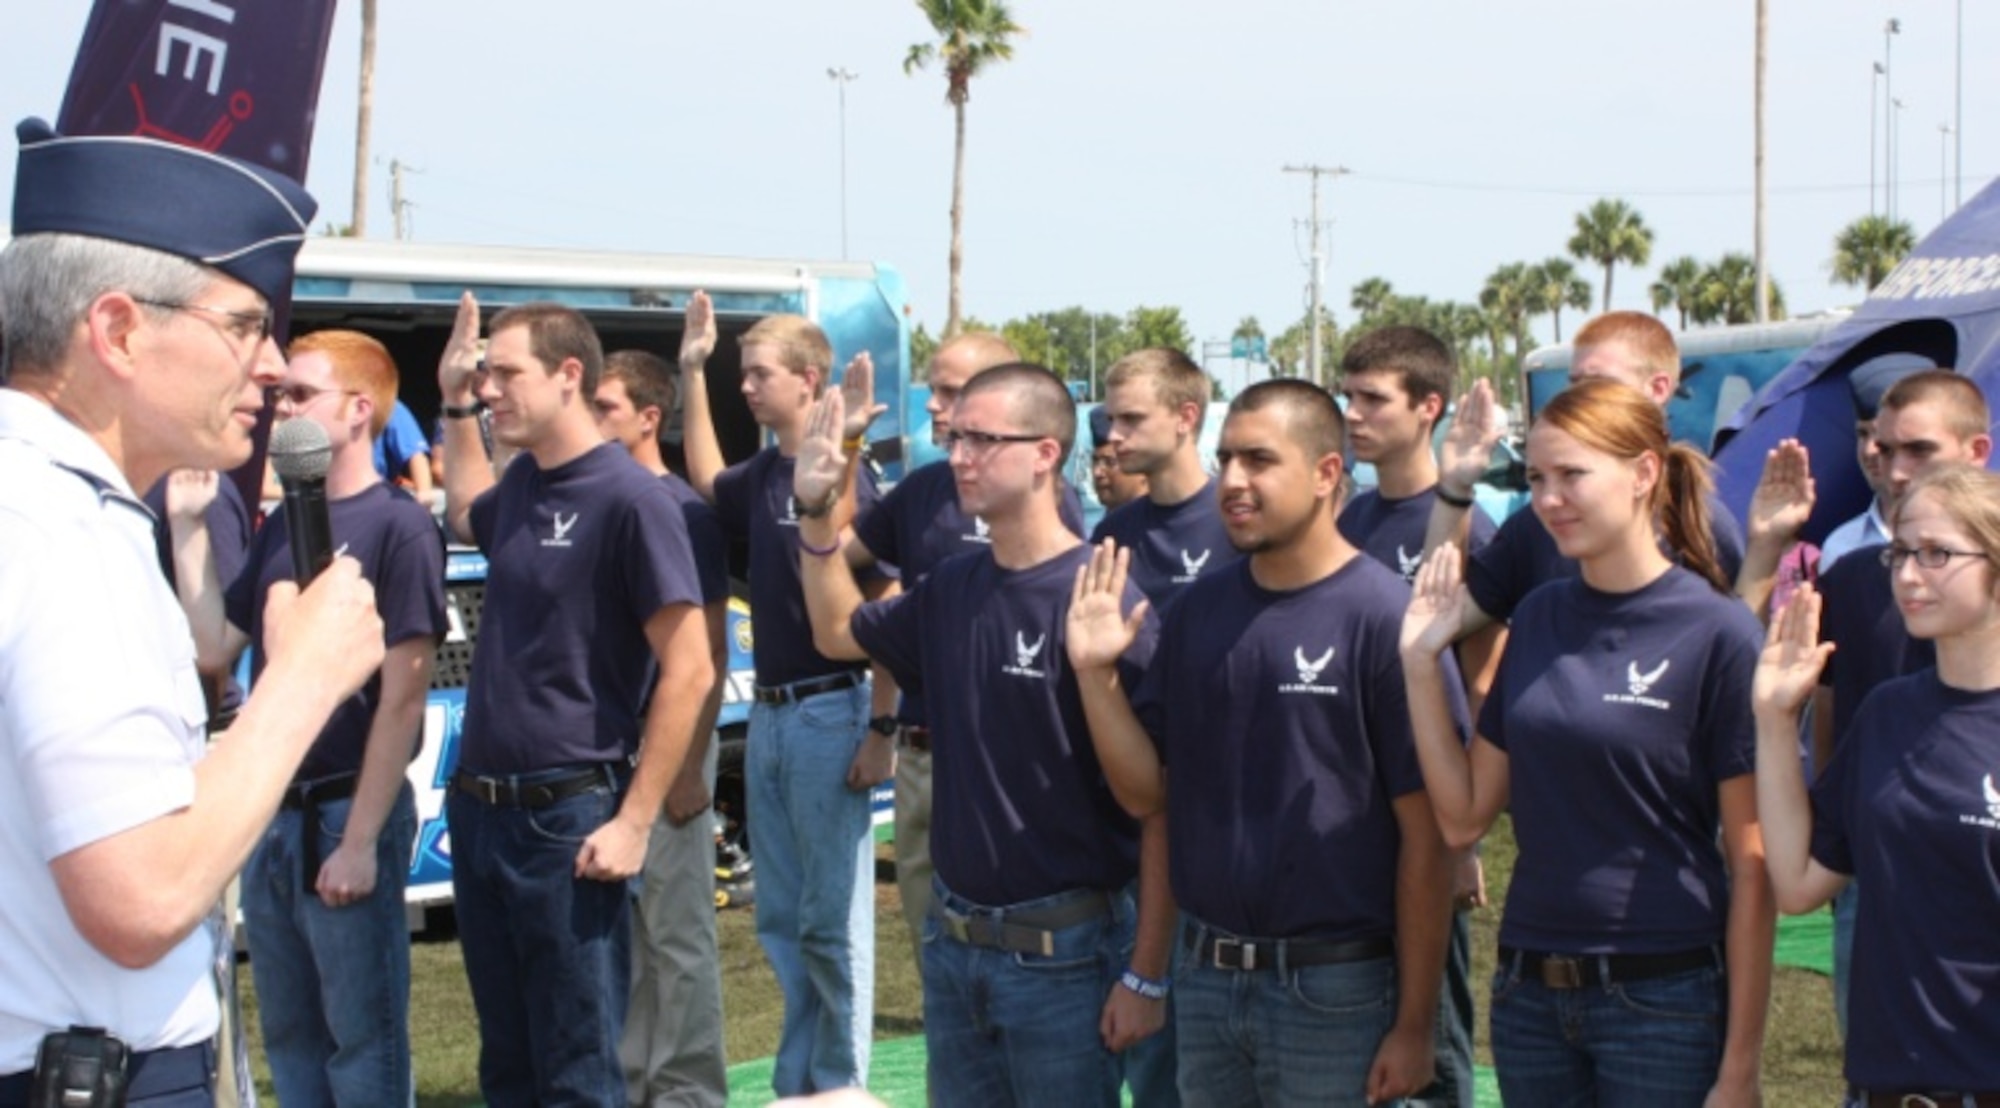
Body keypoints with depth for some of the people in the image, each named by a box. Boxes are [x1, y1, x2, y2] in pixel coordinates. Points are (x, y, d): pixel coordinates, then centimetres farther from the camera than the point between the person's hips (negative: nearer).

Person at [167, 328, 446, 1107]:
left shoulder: (398, 526, -11)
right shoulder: (280, 526, 11)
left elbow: (403, 698, -14)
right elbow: (213, 648, 10)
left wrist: (361, 839, -17)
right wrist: (189, 528, 4)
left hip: (346, 815, -7)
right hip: (272, 814, 7)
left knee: (362, 1039, 2)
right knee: (288, 1036, 14)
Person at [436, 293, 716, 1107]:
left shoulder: (629, 499, -13)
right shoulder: (520, 487, 10)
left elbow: (689, 670, -16)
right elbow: (466, 514, 37)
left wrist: (634, 823, -18)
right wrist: (454, 405, 25)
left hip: (568, 818, -8)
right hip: (480, 810, 8)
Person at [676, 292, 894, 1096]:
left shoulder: (844, 477, -13)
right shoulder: (762, 476, 10)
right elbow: (705, 481, 33)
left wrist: (880, 730, -19)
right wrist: (692, 373, 25)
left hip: (829, 713, -8)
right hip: (769, 713, 8)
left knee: (833, 919, 0)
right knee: (779, 919, 13)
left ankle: (840, 1084, 10)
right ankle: (796, 1082, 23)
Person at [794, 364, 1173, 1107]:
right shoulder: (952, 587, 4)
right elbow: (838, 633, 24)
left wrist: (1146, 973, -15)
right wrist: (817, 513, 9)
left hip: (1064, 949, -6)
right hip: (952, 938, 6)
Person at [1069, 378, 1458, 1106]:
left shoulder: (1383, 617, -12)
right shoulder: (1198, 612, 6)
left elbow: (1425, 838, -12)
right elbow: (1145, 792, 8)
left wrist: (1414, 1024, -12)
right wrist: (1096, 674, -6)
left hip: (1334, 990, -5)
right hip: (1205, 980, 5)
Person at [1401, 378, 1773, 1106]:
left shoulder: (1717, 632, -10)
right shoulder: (1540, 618, 6)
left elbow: (1751, 867, -9)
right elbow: (1463, 815, 7)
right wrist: (1421, 660, -2)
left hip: (1663, 998, -5)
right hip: (1529, 995, 5)